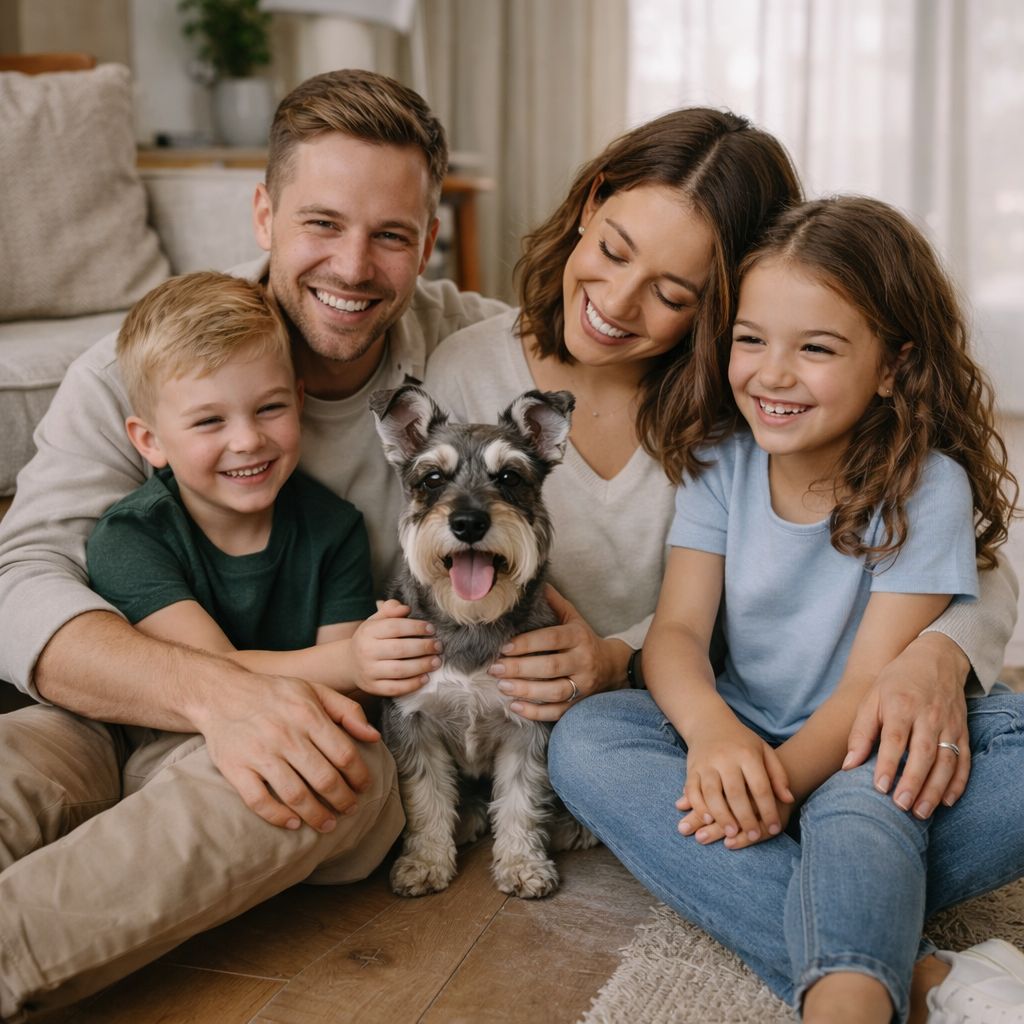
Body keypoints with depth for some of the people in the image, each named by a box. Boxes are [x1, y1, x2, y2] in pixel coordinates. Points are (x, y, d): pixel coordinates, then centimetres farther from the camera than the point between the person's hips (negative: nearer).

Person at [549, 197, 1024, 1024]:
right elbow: (677, 629, -10)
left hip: (861, 754, -3)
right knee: (584, 740, -26)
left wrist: (783, 775, -36)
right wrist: (711, 728, -32)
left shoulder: (926, 486, -12)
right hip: (743, 743, 4)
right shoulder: (721, 460, -2)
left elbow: (874, 682, -18)